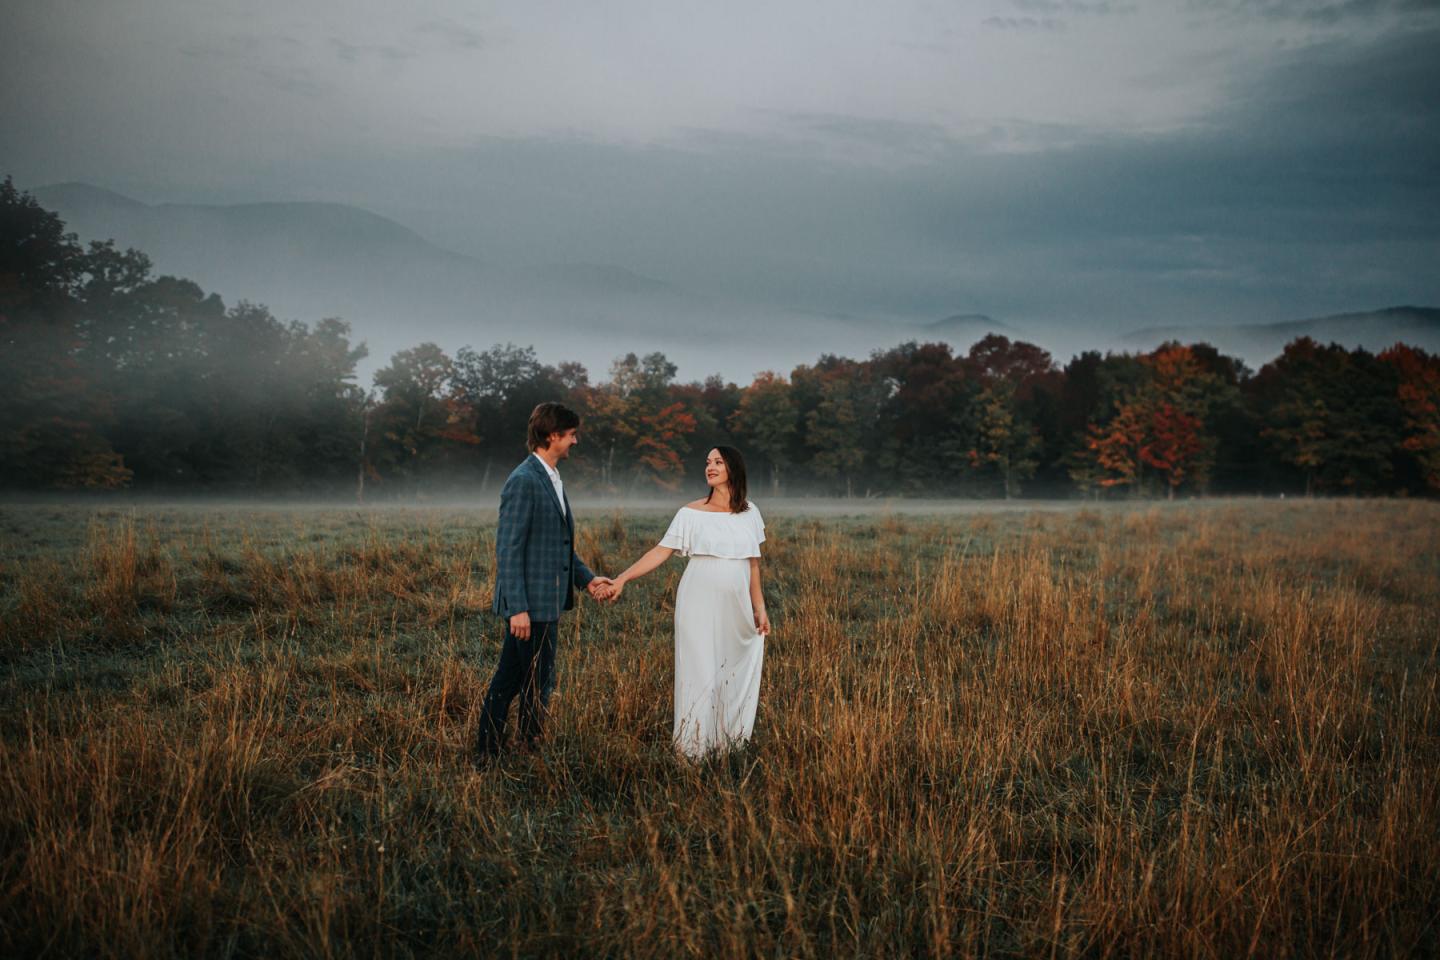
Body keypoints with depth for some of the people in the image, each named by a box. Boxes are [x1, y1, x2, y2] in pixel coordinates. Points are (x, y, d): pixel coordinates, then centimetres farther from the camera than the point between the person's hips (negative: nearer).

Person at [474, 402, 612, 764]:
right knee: (538, 683, 0)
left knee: (509, 677, 14)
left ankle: (487, 751, 21)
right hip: (530, 602, -9)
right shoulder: (523, 481, -16)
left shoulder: (551, 479, 15)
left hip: (545, 600, 9)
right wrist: (518, 608, -22)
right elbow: (508, 550, -19)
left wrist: (585, 579, 13)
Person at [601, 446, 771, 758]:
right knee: (701, 673, -2)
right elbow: (660, 552, -7)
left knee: (734, 673, 7)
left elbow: (753, 565, 13)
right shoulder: (691, 513, -2)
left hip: (735, 609, 3)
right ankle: (695, 748, 9)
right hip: (700, 606, -3)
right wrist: (621, 579, -16)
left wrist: (760, 609, 12)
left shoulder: (749, 513, 8)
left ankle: (729, 742, 20)